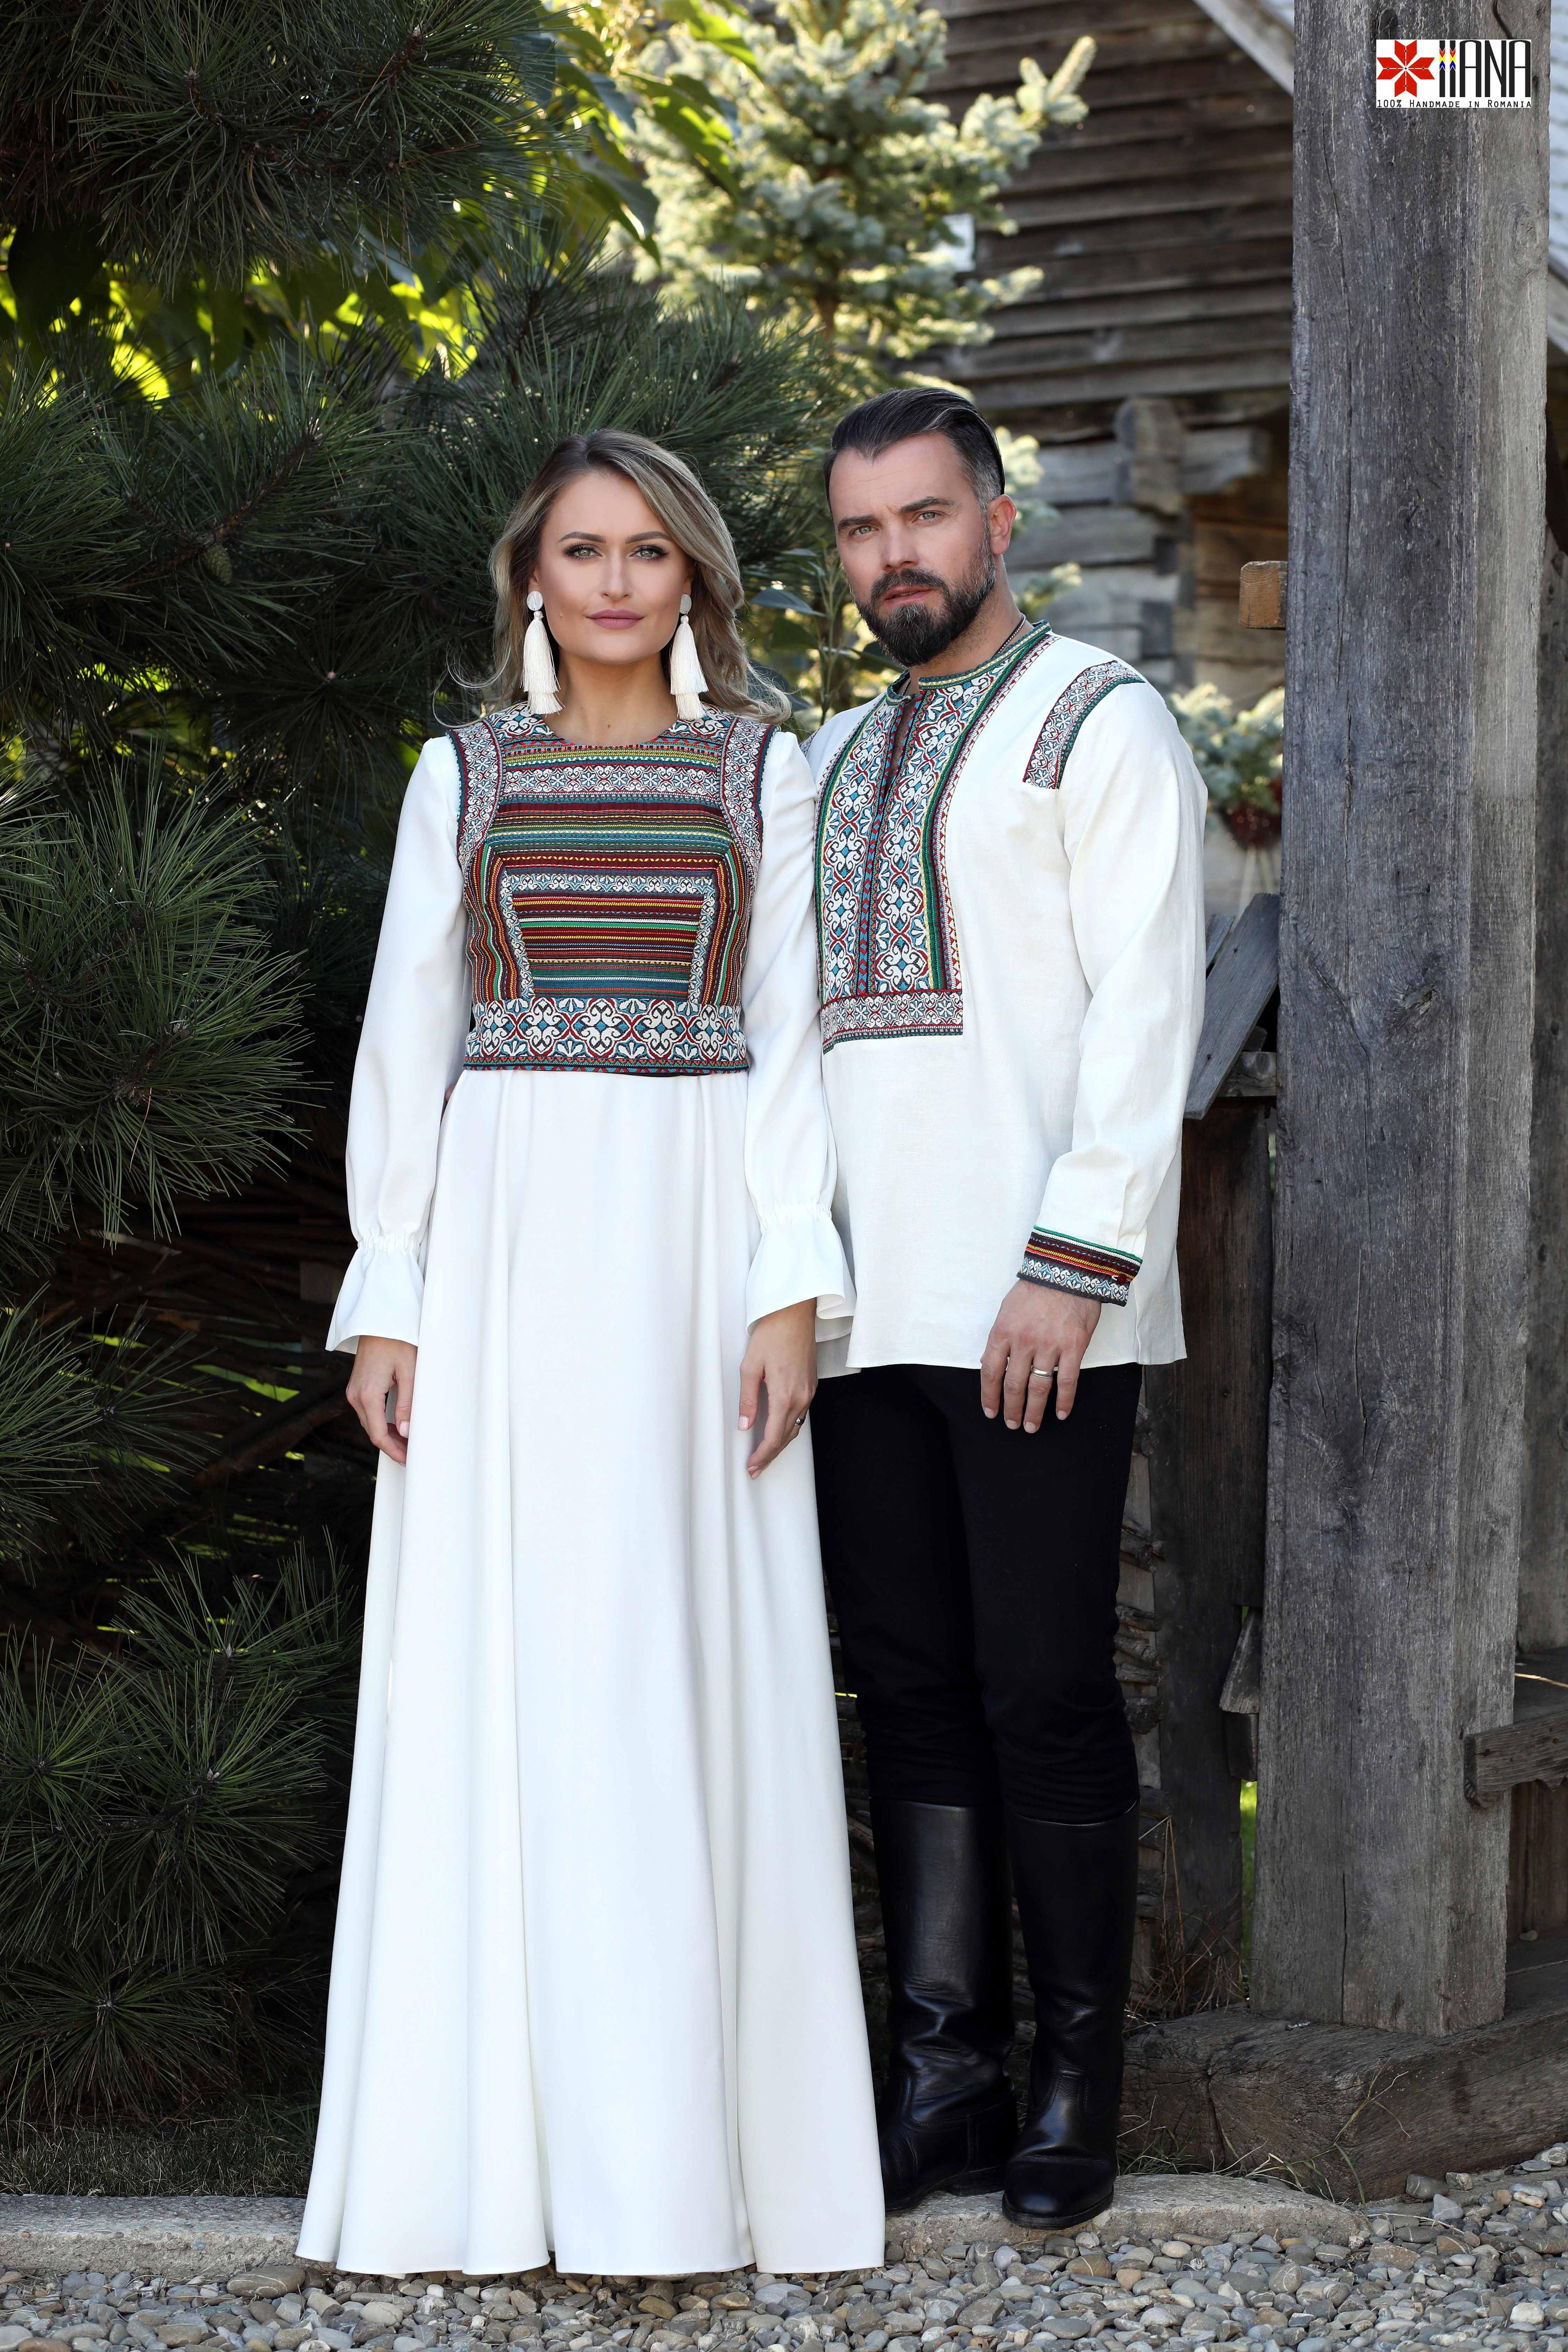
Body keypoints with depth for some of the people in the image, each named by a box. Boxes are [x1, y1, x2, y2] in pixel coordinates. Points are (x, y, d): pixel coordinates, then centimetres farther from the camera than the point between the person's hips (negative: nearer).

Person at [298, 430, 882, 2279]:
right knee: (496, 1667, -1)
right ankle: (497, 2138, 5)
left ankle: (686, 2144, 4)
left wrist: (791, 1287, -7)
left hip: (693, 1242, -1)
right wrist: (386, 1295, 0)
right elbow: (406, 1035, 8)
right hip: (505, 1238, 1)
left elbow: (791, 1036, 4)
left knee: (687, 1666, -2)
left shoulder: (762, 773, 10)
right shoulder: (463, 776, 12)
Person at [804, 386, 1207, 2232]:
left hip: (1038, 1309, -6)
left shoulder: (1099, 724, 2)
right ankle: (946, 2076, 12)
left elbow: (1146, 1015, -8)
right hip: (866, 1303, 6)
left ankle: (1078, 2087, 5)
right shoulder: (832, 761, 22)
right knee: (911, 1693, 6)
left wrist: (1074, 1266, -17)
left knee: (1044, 1692, -5)